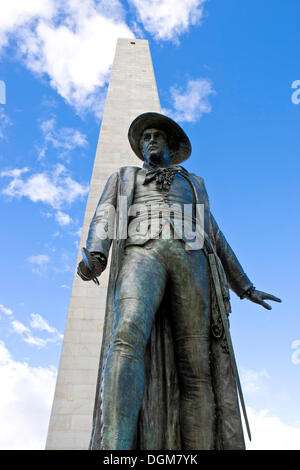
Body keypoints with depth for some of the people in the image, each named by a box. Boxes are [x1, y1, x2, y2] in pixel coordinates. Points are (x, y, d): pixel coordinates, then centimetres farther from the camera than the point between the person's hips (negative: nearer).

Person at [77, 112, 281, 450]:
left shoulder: (193, 183, 35)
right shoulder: (122, 178, 32)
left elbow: (214, 236, 31)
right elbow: (104, 219, 13)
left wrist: (244, 286, 26)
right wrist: (95, 256, -10)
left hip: (190, 261, 2)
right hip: (141, 255, -1)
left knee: (196, 369, -12)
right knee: (128, 337, -32)